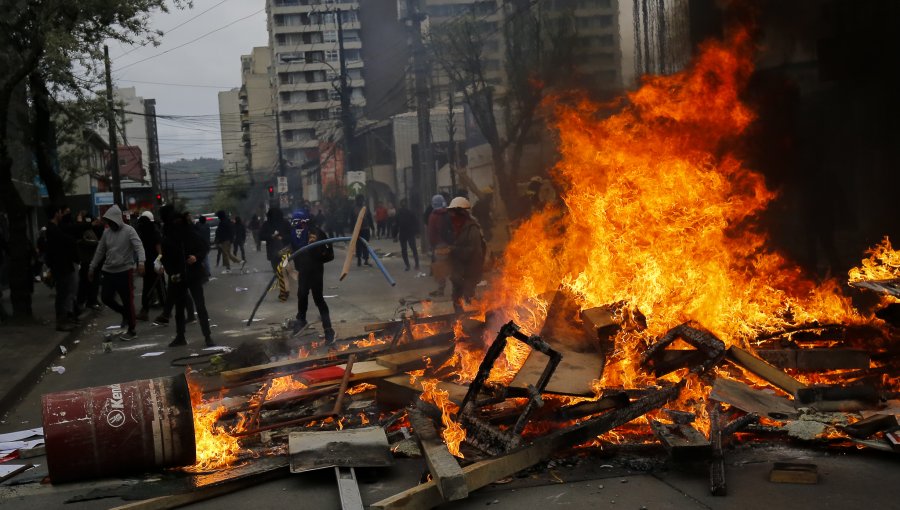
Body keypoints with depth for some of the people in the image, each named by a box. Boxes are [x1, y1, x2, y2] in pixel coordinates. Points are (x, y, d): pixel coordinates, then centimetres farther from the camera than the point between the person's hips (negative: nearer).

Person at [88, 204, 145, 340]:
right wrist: (92, 268, 15)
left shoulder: (128, 230, -11)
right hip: (108, 271, 6)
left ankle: (132, 330, 10)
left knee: (128, 301, -1)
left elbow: (139, 246, -23)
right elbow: (100, 251, 14)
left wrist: (141, 262, -39)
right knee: (106, 298, 7)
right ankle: (125, 313, 31)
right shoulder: (106, 232, 7)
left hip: (125, 271, -6)